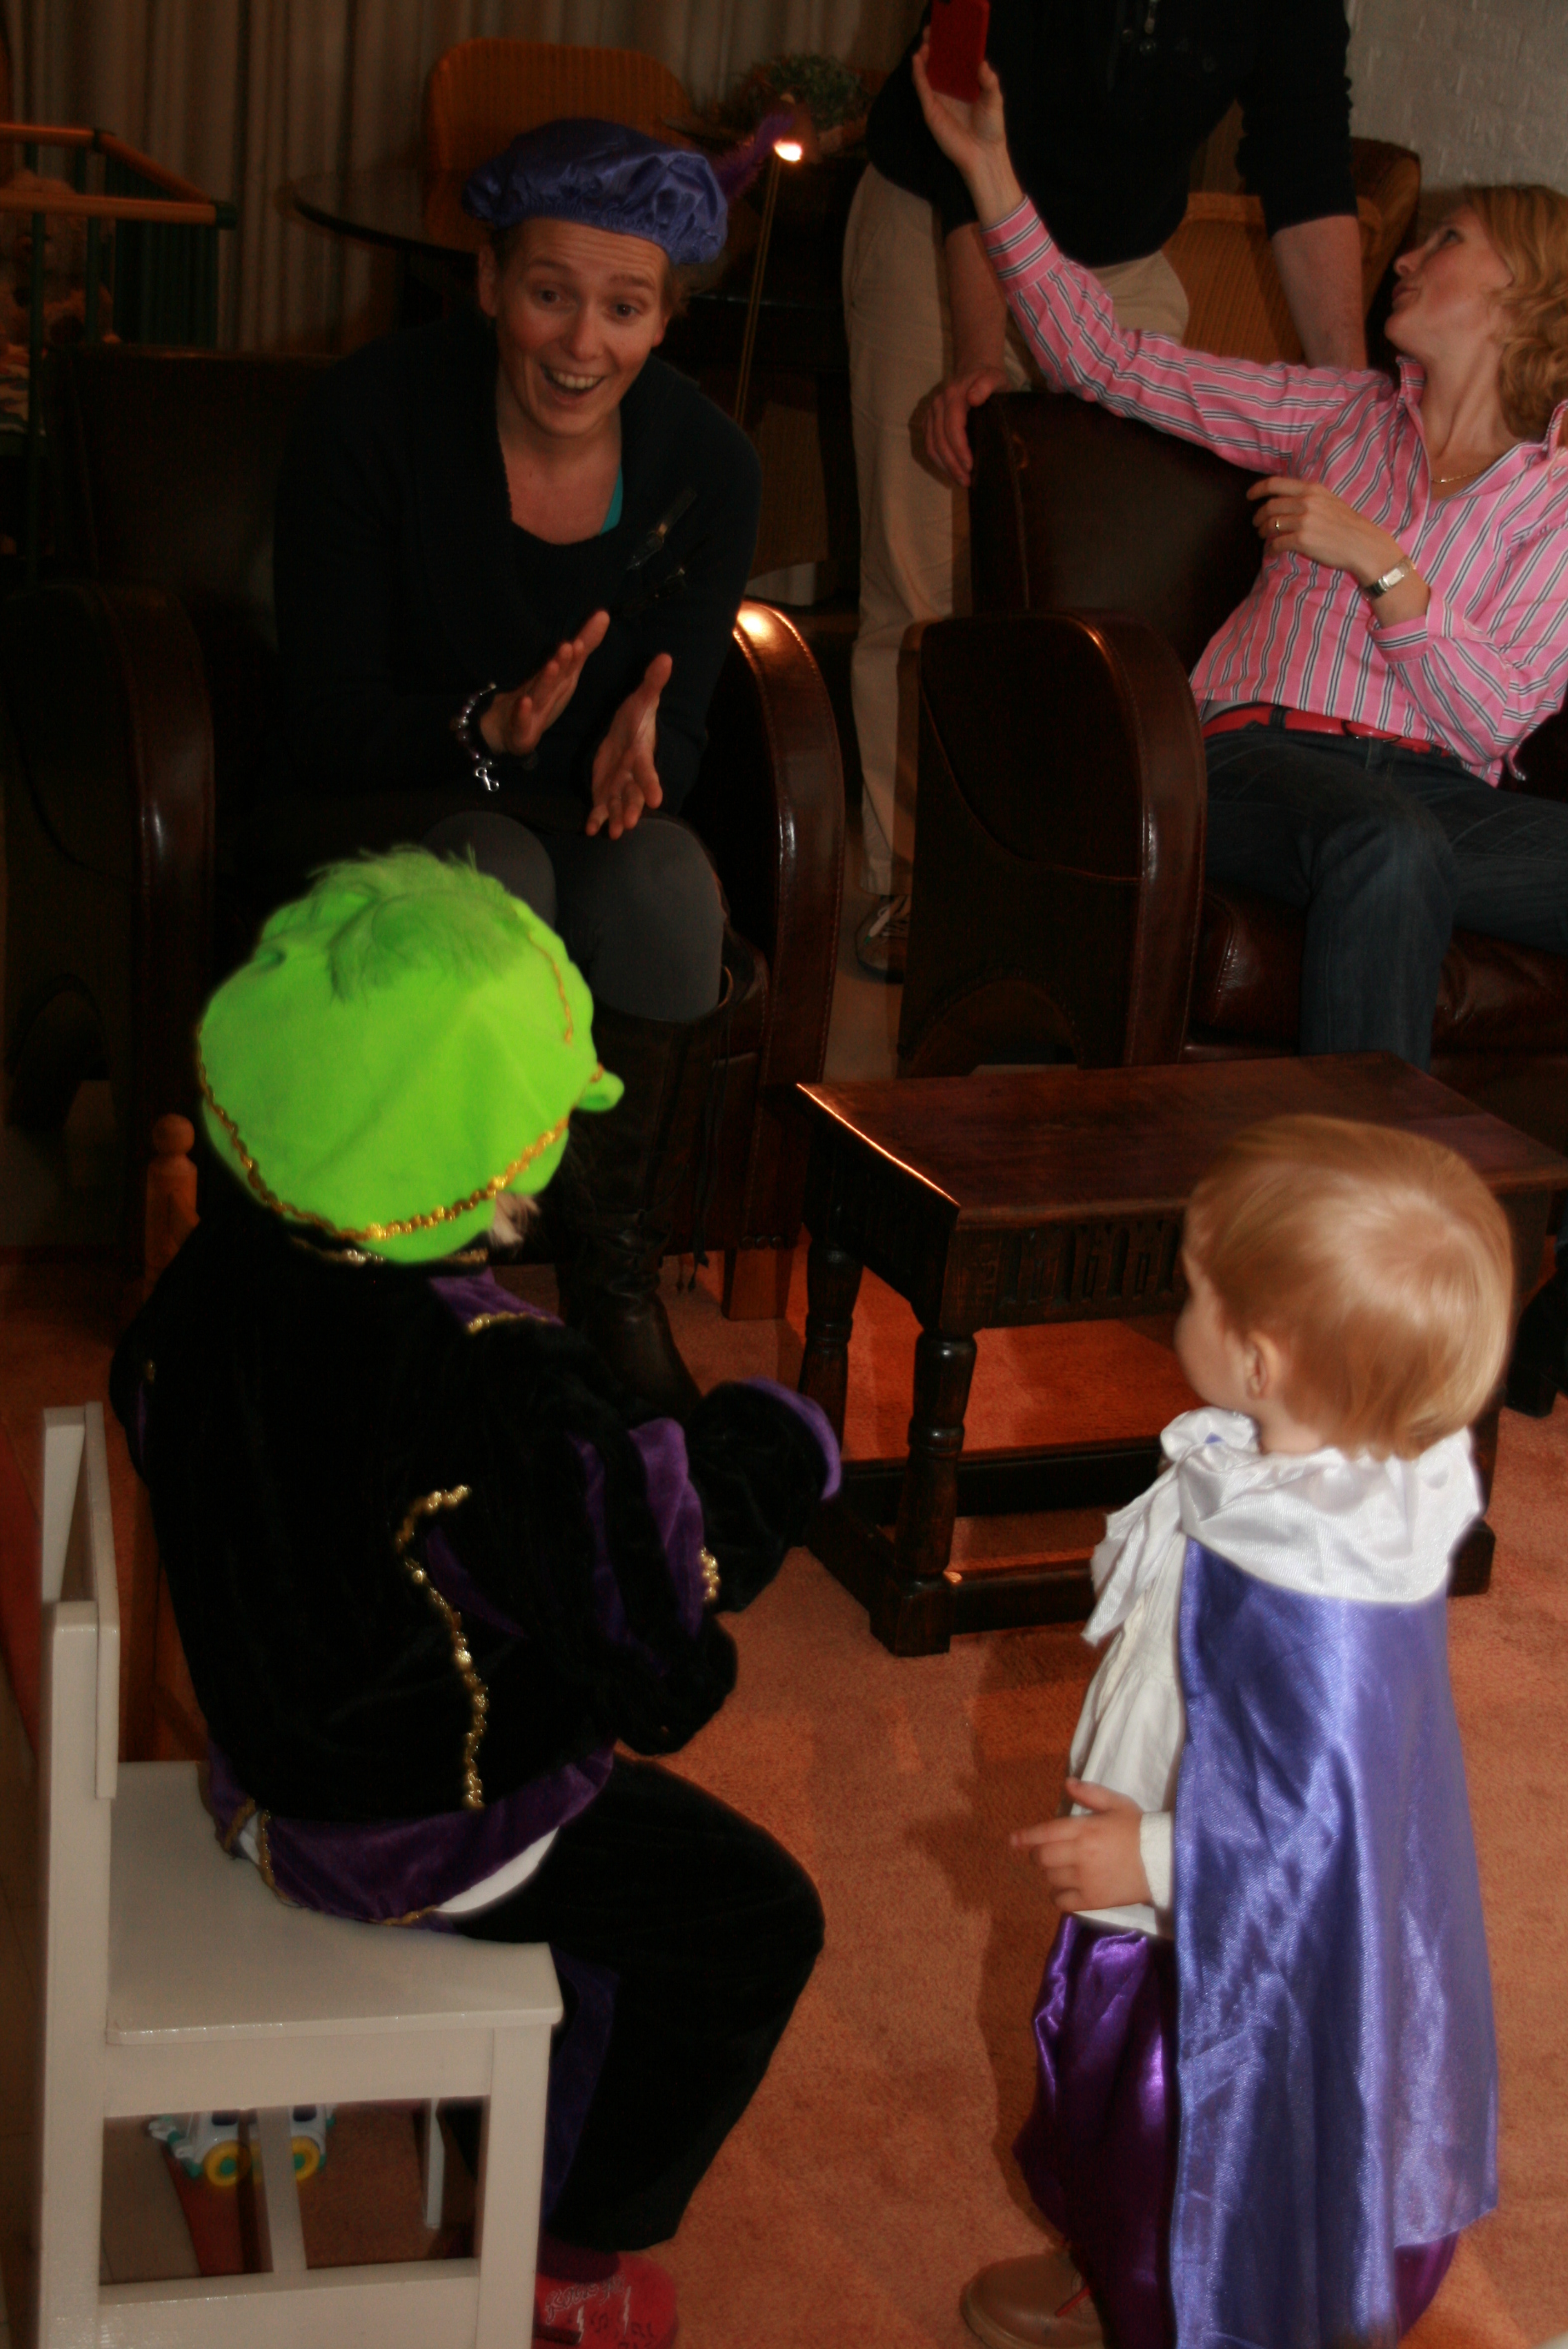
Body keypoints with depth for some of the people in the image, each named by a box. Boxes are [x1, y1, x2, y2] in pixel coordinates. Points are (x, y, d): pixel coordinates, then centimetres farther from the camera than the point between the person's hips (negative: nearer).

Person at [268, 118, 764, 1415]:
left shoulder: (708, 466, -8)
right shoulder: (371, 418, -17)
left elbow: (681, 729, -5)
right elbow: (330, 725, -16)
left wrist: (642, 745, -31)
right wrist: (487, 730, -36)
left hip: (593, 815, 3)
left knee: (666, 877, -31)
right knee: (496, 872, -36)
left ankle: (621, 1292, -15)